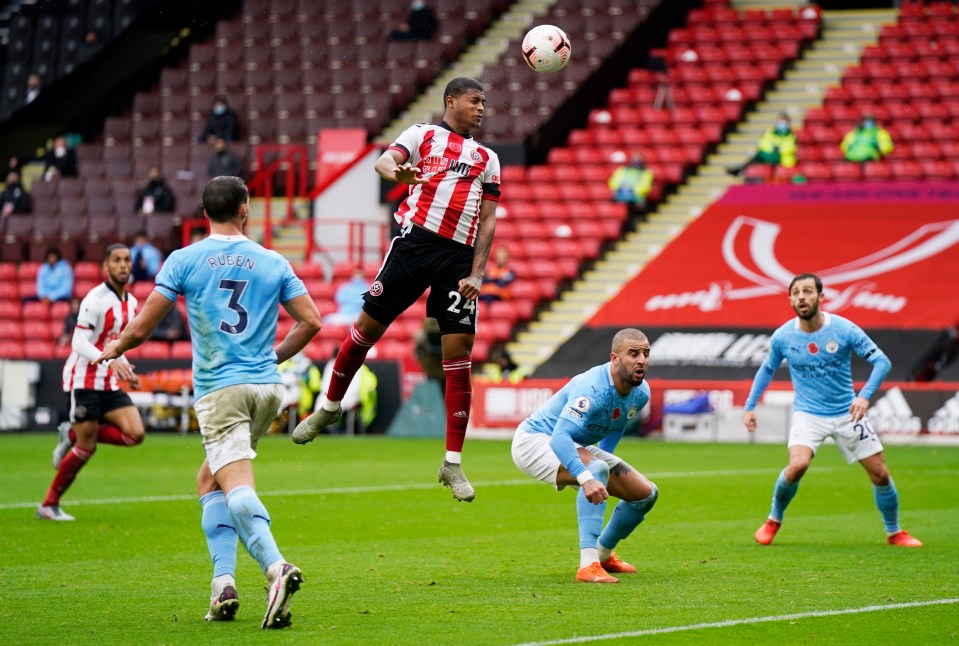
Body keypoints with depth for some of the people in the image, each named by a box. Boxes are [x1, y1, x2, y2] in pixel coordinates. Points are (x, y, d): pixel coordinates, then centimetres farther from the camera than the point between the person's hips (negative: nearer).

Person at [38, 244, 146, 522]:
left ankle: (72, 435, 11)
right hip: (84, 381, -7)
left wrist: (127, 370, 10)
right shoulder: (96, 299, -15)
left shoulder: (131, 302, 11)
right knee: (87, 448, -6)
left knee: (135, 434, -9)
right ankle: (49, 505, 9)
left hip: (109, 383, 7)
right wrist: (112, 361, -32)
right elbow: (80, 343, -20)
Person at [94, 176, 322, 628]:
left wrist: (114, 349, 22)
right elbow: (310, 321, 7)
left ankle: (276, 566, -39)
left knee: (237, 485, -15)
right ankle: (223, 581, 6)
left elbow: (142, 327, 1)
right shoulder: (273, 263, 9)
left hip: (219, 388, -4)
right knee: (208, 478, 18)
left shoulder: (184, 260, 1)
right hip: (266, 386, 4)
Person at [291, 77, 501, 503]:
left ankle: (453, 463, 1)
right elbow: (384, 160, -8)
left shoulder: (488, 159, 19)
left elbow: (488, 220, 14)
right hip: (417, 241, -3)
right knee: (368, 325, -2)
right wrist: (396, 172, -33)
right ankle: (329, 407, 24)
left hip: (459, 259, 3)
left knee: (459, 358, -3)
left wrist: (477, 273, 1)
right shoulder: (424, 134, 9)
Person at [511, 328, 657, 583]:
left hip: (574, 447, 9)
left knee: (646, 494, 4)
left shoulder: (641, 393, -7)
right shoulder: (592, 388, -34)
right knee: (597, 469, -37)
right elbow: (559, 438, -46)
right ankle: (587, 565, -39)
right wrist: (586, 478, -59)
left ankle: (603, 555, 28)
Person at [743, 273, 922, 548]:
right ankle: (773, 521, -1)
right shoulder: (782, 337, -7)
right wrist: (750, 406, 9)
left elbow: (882, 361, -11)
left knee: (880, 474, -1)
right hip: (807, 414, -1)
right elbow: (767, 369, 13)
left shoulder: (844, 329, -13)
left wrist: (864, 396, -26)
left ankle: (894, 533, 22)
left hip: (847, 413, 1)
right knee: (797, 466, -26)